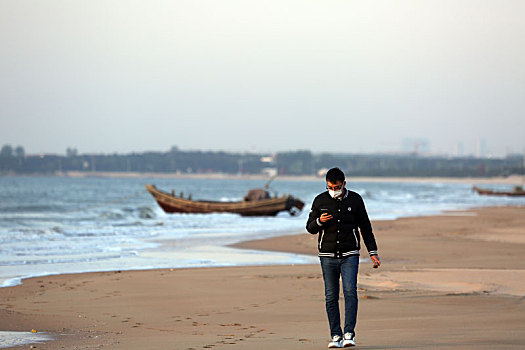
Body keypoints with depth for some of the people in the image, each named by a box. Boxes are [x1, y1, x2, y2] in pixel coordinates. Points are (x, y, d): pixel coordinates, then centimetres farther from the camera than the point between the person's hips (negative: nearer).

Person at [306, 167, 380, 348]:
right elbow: (310, 228, 9)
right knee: (331, 297, 0)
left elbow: (365, 227, 10)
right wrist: (319, 222, -14)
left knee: (350, 291, -15)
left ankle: (349, 334, -14)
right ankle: (336, 336, 6)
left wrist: (373, 252, 6)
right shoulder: (320, 201, 4)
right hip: (328, 256, 1)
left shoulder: (355, 199, 2)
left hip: (349, 255, -1)